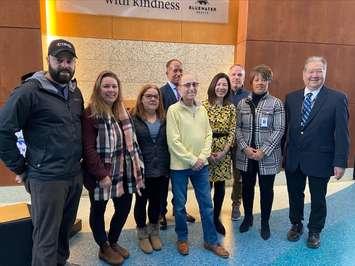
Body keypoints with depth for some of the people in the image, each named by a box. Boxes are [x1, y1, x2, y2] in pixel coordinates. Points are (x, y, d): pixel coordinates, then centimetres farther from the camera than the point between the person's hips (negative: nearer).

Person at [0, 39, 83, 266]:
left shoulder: (76, 92, 9)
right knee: (46, 238, 8)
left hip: (75, 175, 6)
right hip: (47, 178, -6)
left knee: (65, 229, 22)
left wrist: (78, 163, 13)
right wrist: (20, 168, -8)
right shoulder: (30, 91, -12)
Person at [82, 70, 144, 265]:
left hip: (123, 172, 7)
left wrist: (136, 167, 8)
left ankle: (113, 242, 38)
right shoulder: (90, 114, -14)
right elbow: (88, 148, -19)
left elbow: (130, 142, 12)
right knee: (98, 210, 13)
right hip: (101, 175, -7)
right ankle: (104, 248, 33)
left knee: (124, 208, 15)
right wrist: (101, 174, -21)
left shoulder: (122, 112, 9)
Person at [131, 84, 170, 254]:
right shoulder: (133, 119, -7)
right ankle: (142, 235, 32)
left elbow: (168, 143, 8)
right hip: (141, 169, -3)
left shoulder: (164, 119, 6)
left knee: (156, 201, 16)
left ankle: (154, 232, 36)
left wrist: (168, 166, 4)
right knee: (141, 201, 12)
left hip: (161, 169, 4)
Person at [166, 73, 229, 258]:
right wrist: (192, 160, -14)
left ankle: (211, 241, 27)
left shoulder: (202, 109, 6)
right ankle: (182, 239, 32)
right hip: (180, 166, -4)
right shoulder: (173, 110, -10)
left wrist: (202, 157, -8)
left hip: (201, 165, 4)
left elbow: (208, 134, 6)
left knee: (207, 204, 11)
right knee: (180, 205, 11)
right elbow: (173, 141, -15)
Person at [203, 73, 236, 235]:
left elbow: (232, 131, 3)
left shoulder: (231, 108, 5)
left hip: (224, 151, 3)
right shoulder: (204, 105, -5)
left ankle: (216, 218, 27)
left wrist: (224, 151, -8)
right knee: (207, 186, 2)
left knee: (220, 186, 9)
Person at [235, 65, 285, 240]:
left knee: (266, 189, 10)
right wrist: (245, 148, -10)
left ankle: (265, 223, 29)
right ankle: (247, 217, 36)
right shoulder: (242, 103, 5)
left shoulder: (276, 103, -4)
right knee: (247, 187, 15)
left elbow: (279, 130, -9)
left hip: (268, 156, -2)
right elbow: (238, 128, 4)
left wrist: (264, 151, -16)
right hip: (245, 155, 3)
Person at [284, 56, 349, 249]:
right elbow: (286, 127, 2)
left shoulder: (337, 98, -8)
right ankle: (296, 225, 42)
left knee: (318, 199, 15)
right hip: (293, 159, 3)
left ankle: (314, 231, 38)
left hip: (319, 160, -3)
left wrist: (340, 162, -13)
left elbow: (342, 133, -10)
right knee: (295, 195, 18)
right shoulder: (291, 98, 2)